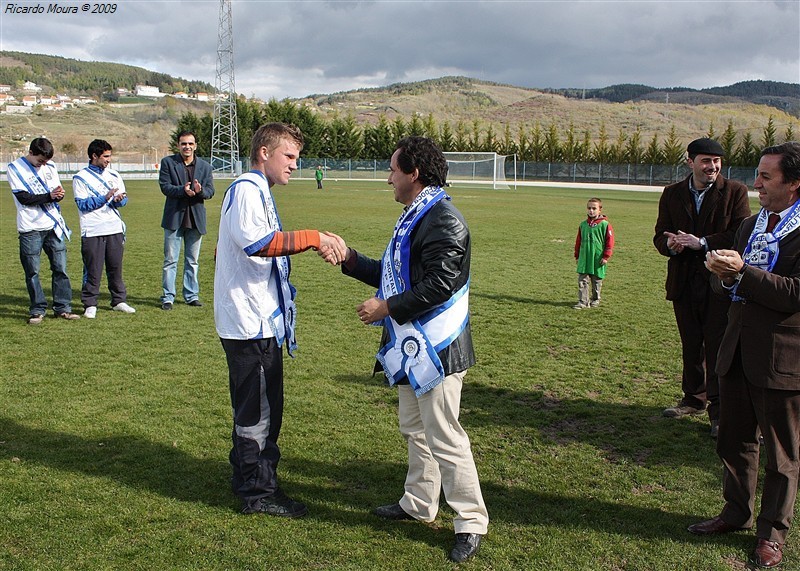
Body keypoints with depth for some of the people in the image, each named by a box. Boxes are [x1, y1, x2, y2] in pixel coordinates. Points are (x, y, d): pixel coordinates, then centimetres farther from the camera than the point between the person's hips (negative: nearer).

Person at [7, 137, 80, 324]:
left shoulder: (50, 167, 10)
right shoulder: (15, 168, -4)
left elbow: (58, 193, 8)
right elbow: (23, 198, -12)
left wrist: (59, 194, -15)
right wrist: (49, 196, -19)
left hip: (54, 226, 4)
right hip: (30, 229, -4)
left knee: (60, 268, 4)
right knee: (32, 271, 1)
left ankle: (63, 308, 12)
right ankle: (37, 310, 12)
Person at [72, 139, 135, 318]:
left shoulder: (114, 175, 13)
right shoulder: (81, 177, -1)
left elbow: (123, 197, 11)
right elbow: (82, 204, -9)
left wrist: (119, 199, -12)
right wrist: (105, 198, -18)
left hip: (115, 229, 4)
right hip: (92, 231, -4)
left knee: (116, 267, 10)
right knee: (93, 270, -2)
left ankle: (119, 300, 19)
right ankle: (90, 305, 7)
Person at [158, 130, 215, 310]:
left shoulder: (205, 166, 8)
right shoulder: (167, 162, 1)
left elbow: (210, 191, 1)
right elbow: (164, 186, -8)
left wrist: (200, 191, -22)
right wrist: (182, 190, -26)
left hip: (196, 219, 2)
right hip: (174, 218, -2)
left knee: (192, 260, 11)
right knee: (170, 260, 3)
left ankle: (191, 295, 21)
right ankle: (168, 297, 10)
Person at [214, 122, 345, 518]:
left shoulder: (256, 191, 18)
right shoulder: (247, 189, -14)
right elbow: (257, 242, -31)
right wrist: (314, 238, -31)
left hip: (261, 321, 10)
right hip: (250, 322, -10)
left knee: (264, 408, 18)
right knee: (257, 411, 0)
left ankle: (252, 481, 31)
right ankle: (258, 493, 12)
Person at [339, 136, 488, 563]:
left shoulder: (443, 220, -19)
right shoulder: (414, 216, 15)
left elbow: (439, 285, -26)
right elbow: (396, 275, 18)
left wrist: (386, 307, -20)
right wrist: (350, 259, 12)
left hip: (435, 349, -11)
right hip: (412, 347, 11)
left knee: (444, 437, -3)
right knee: (414, 428, 21)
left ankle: (471, 522, 11)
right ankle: (419, 504, 36)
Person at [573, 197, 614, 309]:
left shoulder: (604, 224, -7)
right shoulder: (583, 224, 6)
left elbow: (610, 241, -7)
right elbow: (578, 241, 14)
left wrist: (606, 256, -9)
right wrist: (577, 255, 15)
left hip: (598, 259, -3)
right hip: (584, 259, 3)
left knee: (597, 281, 10)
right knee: (582, 281, -1)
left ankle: (595, 299, 27)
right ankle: (583, 301, 2)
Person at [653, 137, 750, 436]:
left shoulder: (735, 191, -4)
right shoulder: (672, 194, 7)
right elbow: (660, 235, 7)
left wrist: (702, 243, -20)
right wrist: (670, 244, -16)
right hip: (684, 283, 4)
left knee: (717, 347, -1)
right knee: (690, 345, 16)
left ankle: (719, 409, 10)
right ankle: (694, 398, 32)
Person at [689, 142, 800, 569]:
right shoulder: (750, 225, 10)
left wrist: (742, 272, -23)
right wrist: (723, 274, -8)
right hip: (739, 352, 7)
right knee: (735, 441, 19)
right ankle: (736, 513, 37)